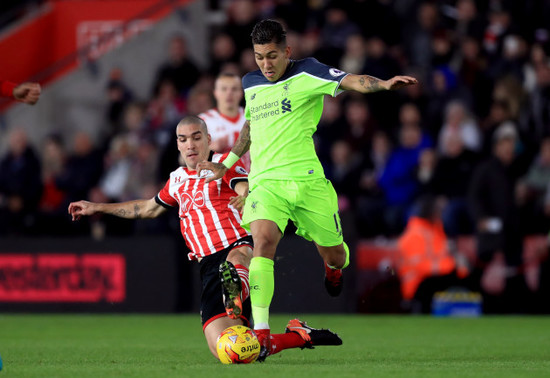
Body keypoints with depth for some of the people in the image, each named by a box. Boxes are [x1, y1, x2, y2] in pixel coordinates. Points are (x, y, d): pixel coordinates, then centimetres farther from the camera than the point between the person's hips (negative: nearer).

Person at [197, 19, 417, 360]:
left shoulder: (307, 73, -1)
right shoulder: (250, 84, 13)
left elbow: (349, 82, -16)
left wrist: (383, 84, -35)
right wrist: (228, 163, 32)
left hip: (306, 178, -2)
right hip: (265, 180, 2)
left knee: (335, 255, 8)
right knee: (263, 242, -24)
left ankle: (334, 268, 51)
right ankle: (261, 333, -26)